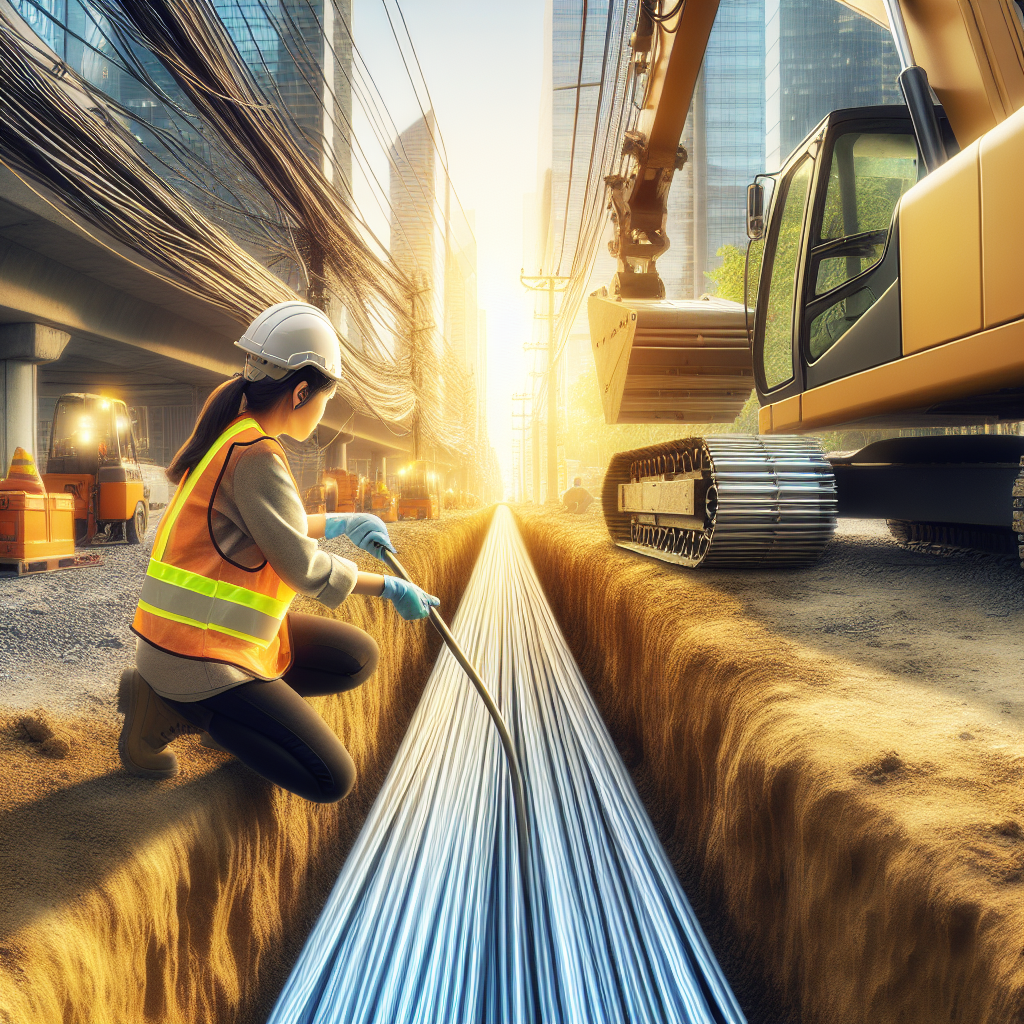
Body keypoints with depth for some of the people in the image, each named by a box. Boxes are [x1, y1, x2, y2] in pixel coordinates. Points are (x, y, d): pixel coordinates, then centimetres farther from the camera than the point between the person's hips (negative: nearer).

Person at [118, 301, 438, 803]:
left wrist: (340, 523, 26)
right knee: (332, 780, -7)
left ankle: (219, 715, 8)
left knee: (359, 658, 14)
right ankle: (168, 708, -2)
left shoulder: (230, 435, 7)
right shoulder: (256, 456, -23)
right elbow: (305, 568, -17)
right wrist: (391, 587, -5)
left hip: (226, 631, 10)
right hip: (198, 659, -10)